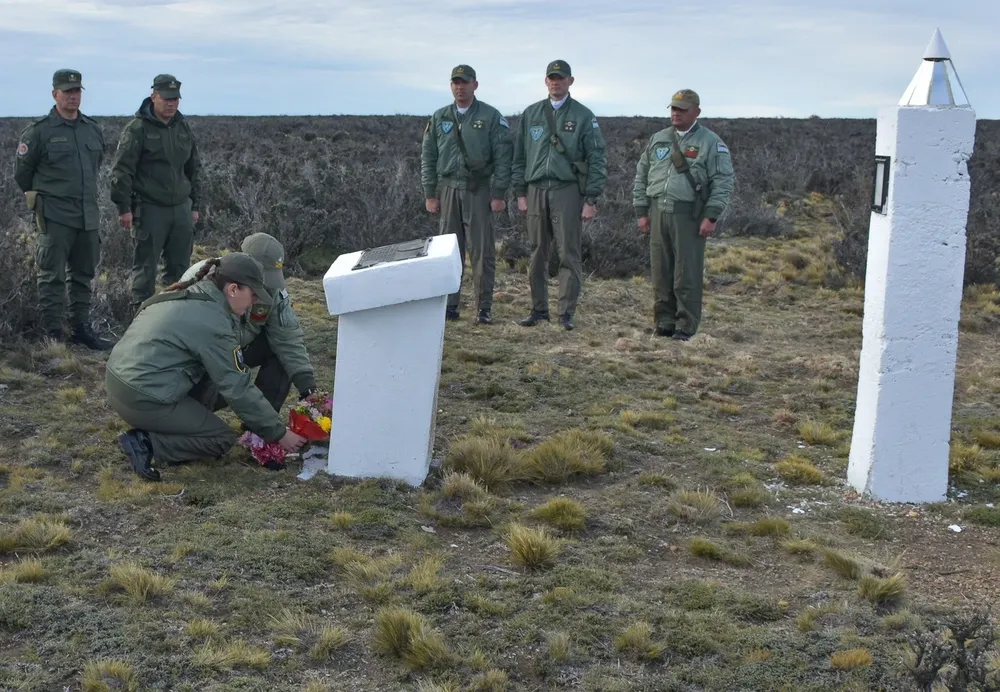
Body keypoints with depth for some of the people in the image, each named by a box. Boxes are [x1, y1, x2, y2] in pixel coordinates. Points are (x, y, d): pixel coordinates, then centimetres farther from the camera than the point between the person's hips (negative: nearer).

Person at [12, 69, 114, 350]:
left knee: (83, 274, 12)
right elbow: (22, 171, 1)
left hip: (89, 214, 6)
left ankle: (82, 329, 22)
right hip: (54, 217, -6)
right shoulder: (39, 131, -8)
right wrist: (40, 198, 12)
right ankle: (52, 335, 2)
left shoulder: (94, 129, 8)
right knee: (52, 277, -3)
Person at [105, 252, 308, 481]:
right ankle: (149, 445, -9)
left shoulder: (185, 293, 10)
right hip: (143, 400, -9)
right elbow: (239, 389, -12)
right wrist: (279, 434, -4)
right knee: (223, 439, 4)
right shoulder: (213, 322, -16)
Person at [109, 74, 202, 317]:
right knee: (145, 268, -1)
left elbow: (194, 168, 21)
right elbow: (122, 170, -8)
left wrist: (195, 205, 18)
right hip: (149, 209, -6)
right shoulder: (137, 128, -7)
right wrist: (124, 207, -12)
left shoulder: (183, 128, 13)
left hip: (181, 207, 6)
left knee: (180, 267, 9)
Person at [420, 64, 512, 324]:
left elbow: (502, 157, -3)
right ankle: (450, 305, 10)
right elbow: (428, 157, 11)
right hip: (448, 189, 3)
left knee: (482, 251, -3)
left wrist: (499, 194, -8)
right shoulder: (439, 118, 10)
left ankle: (484, 307, 2)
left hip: (479, 190, -3)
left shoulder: (491, 117, 0)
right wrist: (430, 194, 5)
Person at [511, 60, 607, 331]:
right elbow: (519, 156, 14)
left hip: (568, 190, -3)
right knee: (537, 254, 7)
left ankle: (566, 312, 1)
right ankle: (539, 309, 15)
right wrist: (520, 192, 7)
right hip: (536, 191, 3)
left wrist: (591, 199, -7)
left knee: (569, 254, -4)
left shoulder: (583, 116, 2)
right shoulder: (531, 114, 12)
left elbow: (597, 159, -1)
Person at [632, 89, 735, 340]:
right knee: (661, 272, 7)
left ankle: (686, 326, 1)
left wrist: (711, 216, -12)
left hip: (688, 216, -5)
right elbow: (641, 177, 19)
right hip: (658, 214, 5)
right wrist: (641, 212, 11)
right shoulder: (657, 140, 15)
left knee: (687, 274, -5)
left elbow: (723, 183, -4)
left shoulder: (711, 143, 1)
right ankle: (664, 321, 15)